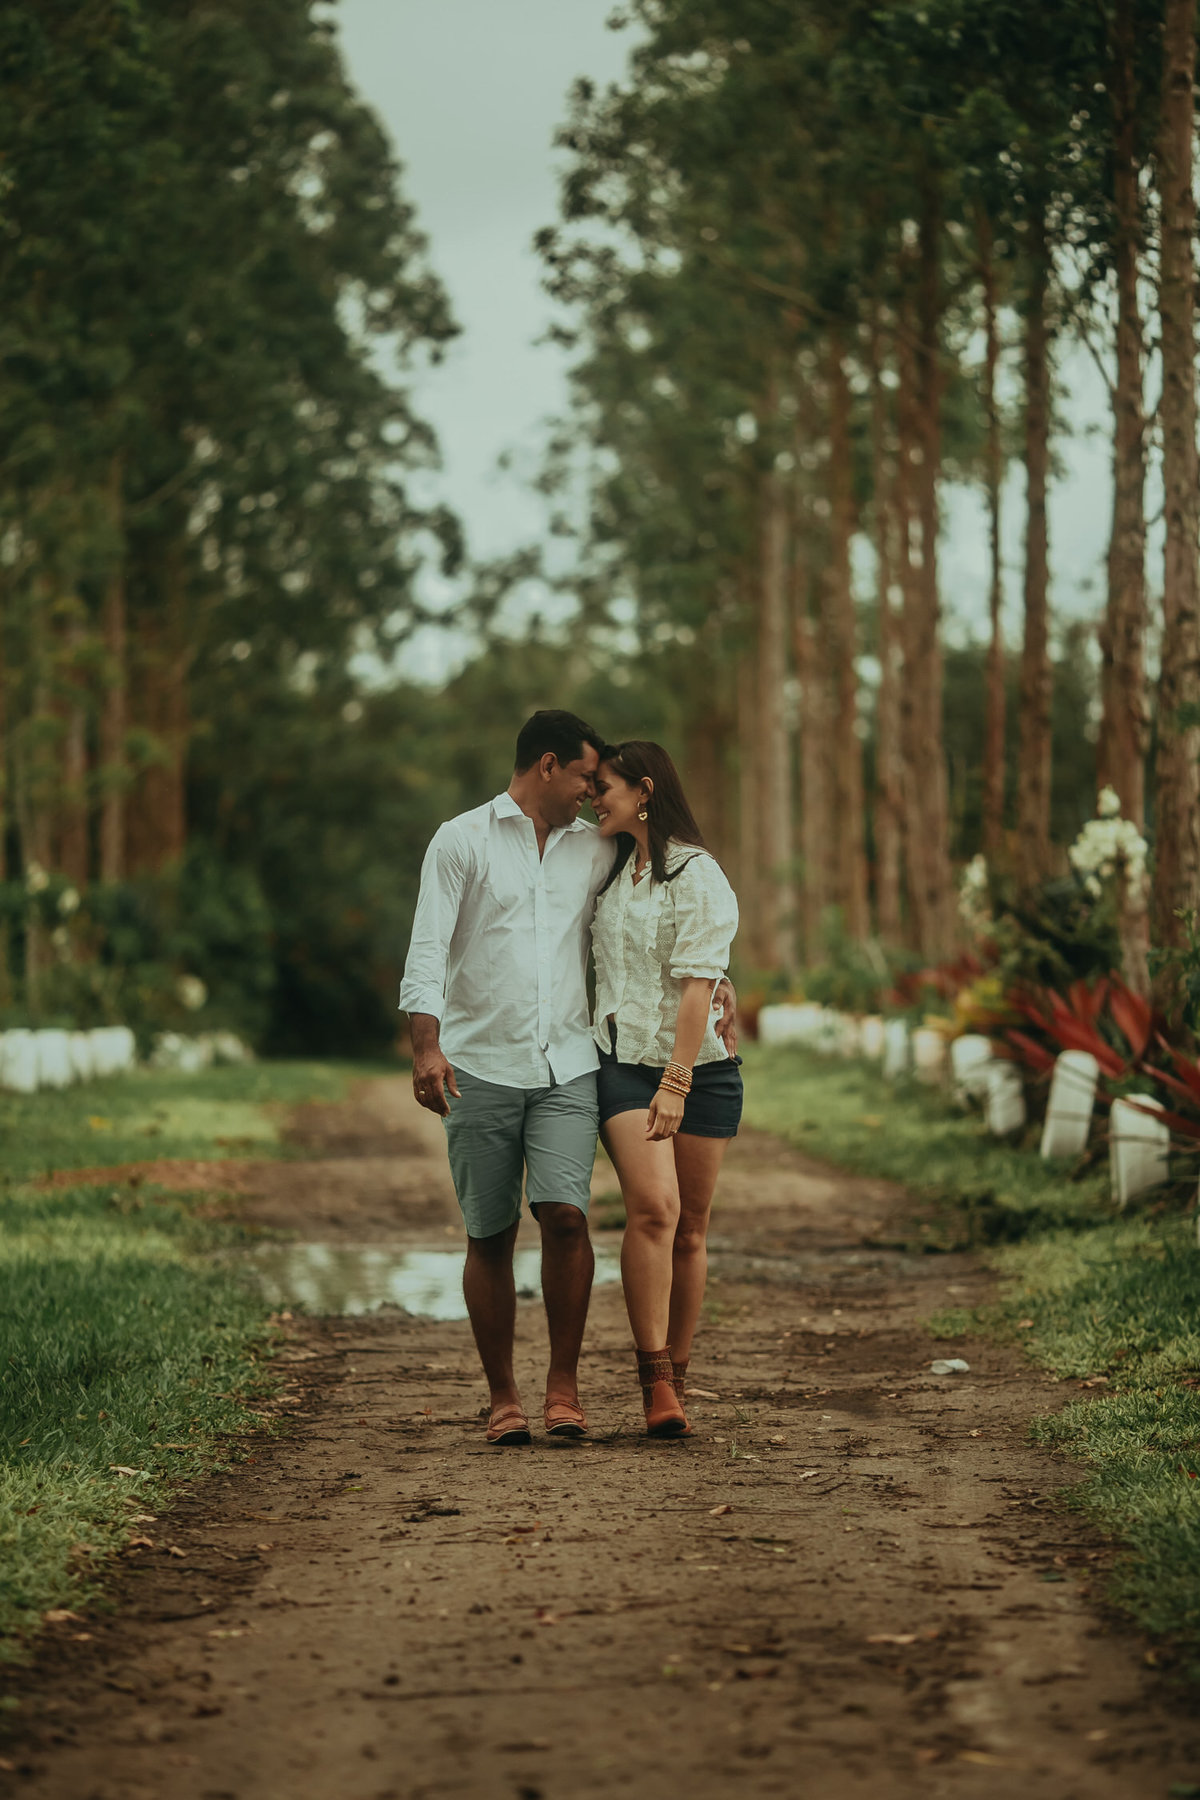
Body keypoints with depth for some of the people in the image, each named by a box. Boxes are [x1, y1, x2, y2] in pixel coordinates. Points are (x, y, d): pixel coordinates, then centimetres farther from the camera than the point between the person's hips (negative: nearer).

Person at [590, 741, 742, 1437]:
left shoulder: (697, 876, -7)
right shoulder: (616, 870, 15)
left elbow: (697, 987, -13)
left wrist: (675, 1084, -18)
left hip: (700, 1066, -3)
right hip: (624, 1061, 3)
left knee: (690, 1230, 2)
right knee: (654, 1206, -18)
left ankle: (676, 1381, 13)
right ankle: (655, 1381, -19)